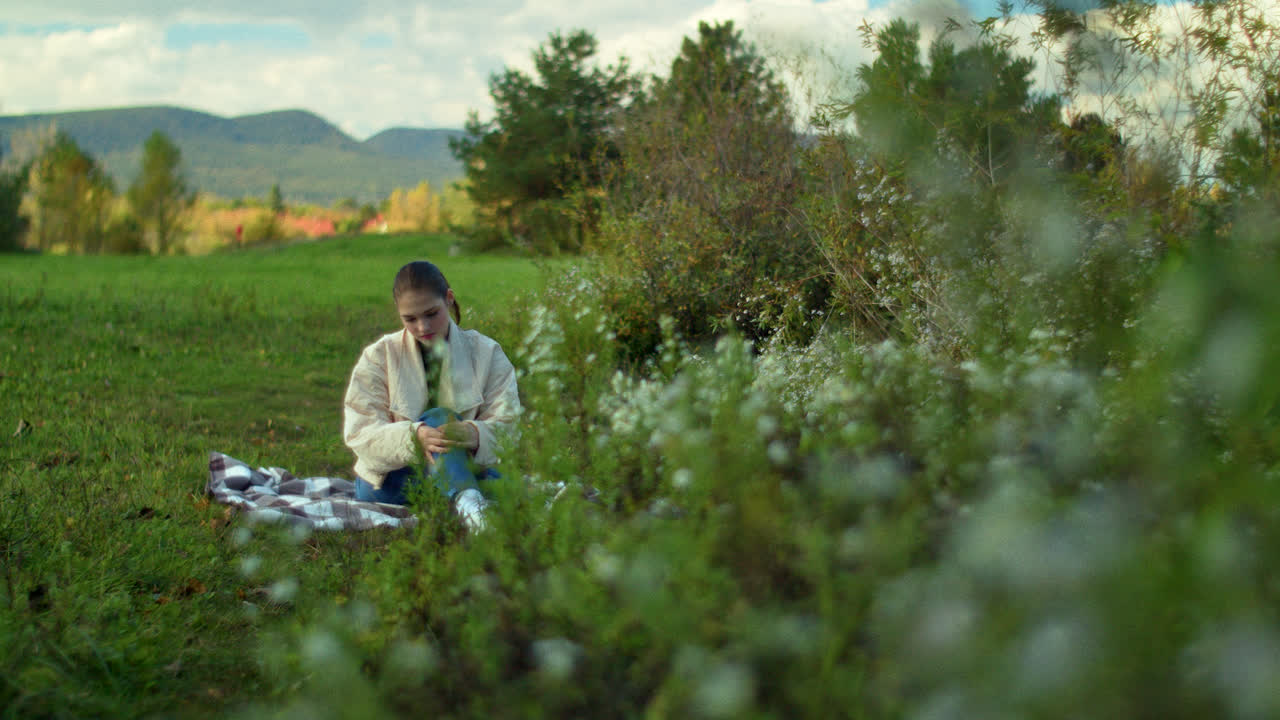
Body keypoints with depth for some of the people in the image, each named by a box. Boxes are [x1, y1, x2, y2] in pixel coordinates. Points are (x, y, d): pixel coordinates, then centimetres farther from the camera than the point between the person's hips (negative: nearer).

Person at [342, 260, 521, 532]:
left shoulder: (486, 354, 5)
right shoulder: (378, 357, 3)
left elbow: (506, 425, -7)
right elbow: (359, 433, -9)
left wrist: (474, 434, -33)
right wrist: (415, 436, -31)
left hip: (464, 475, 3)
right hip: (389, 482, -2)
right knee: (440, 415, -33)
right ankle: (469, 505, -61)